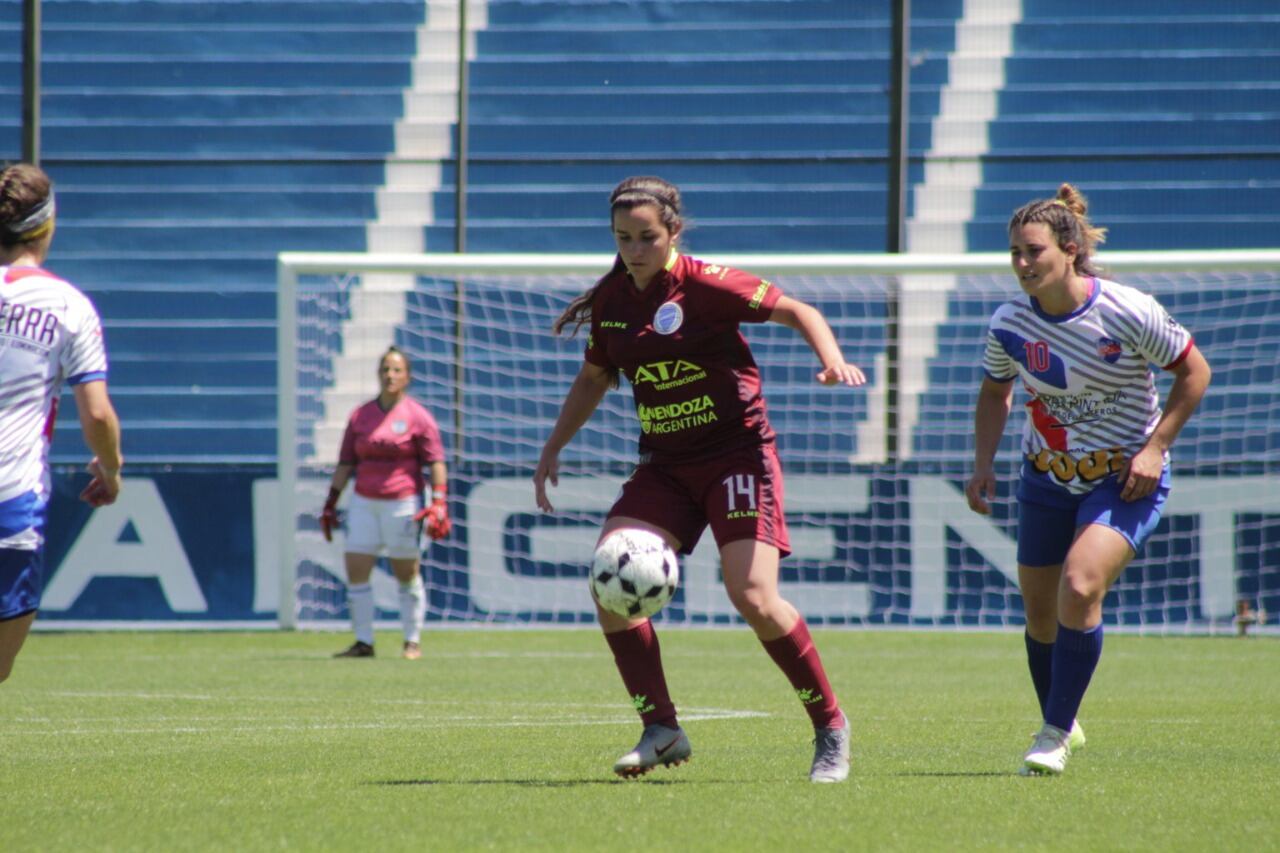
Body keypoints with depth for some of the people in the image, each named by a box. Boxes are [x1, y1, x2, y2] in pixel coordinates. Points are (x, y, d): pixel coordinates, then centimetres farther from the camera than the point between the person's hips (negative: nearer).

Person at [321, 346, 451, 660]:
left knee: (406, 573, 1)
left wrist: (439, 503, -14)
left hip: (403, 502, -4)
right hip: (364, 502, 4)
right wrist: (331, 502, 10)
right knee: (355, 571, -4)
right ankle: (363, 642, 1)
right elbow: (346, 463, 13)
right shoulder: (361, 416, 10)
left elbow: (436, 462, -4)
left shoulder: (417, 416, -2)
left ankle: (413, 642, 11)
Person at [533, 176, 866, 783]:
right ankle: (661, 731, -4)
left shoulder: (705, 284, -12)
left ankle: (830, 727, 0)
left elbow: (799, 312, -7)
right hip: (664, 465, 6)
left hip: (737, 453, -6)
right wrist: (553, 448, 17)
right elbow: (595, 377, 21)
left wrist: (833, 364, -25)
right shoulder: (608, 300, 4)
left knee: (754, 597, -18)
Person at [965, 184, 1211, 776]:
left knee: (1079, 589, -23)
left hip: (1127, 479, -5)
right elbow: (995, 392, 12)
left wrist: (1153, 448, -15)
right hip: (1047, 478, 5)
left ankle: (1055, 734, -12)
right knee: (1039, 613, 7)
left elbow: (1194, 372, -7)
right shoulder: (1008, 325, -8)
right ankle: (1061, 727, 32)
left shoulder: (1128, 314, -19)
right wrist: (983, 464, -1)